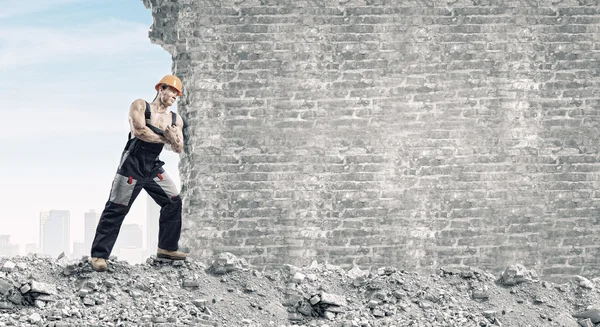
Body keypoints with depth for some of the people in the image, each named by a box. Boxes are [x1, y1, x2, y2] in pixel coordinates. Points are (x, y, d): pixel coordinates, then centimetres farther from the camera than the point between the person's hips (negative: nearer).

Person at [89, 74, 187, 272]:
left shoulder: (176, 120, 6)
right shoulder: (140, 106, -9)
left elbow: (178, 149, 6)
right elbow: (139, 131, -23)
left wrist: (173, 139, -18)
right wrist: (164, 138, -12)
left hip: (153, 168, 6)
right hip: (132, 165, -6)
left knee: (174, 202, 6)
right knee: (116, 209, -7)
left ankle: (167, 247, 20)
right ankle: (99, 255, -2)